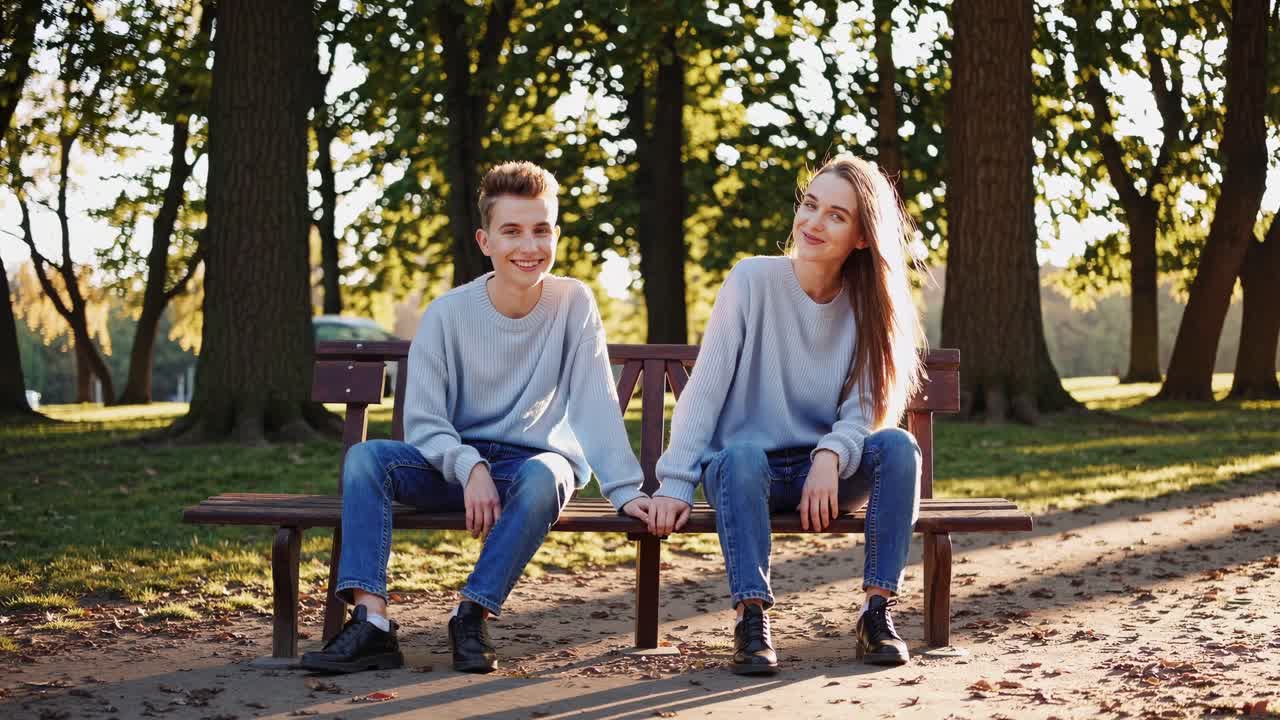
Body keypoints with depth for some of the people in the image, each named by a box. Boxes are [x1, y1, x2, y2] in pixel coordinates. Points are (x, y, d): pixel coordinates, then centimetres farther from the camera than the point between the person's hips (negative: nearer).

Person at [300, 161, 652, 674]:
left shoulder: (574, 304, -8)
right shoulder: (448, 314, -8)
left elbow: (596, 404, -13)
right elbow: (423, 423, -9)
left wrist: (624, 490, -24)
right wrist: (471, 468, -27)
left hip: (536, 461, -1)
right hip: (454, 461, 2)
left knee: (542, 477, -38)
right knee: (364, 458, -25)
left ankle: (472, 616, -28)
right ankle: (371, 623, -33)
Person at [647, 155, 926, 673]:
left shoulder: (868, 304, 0)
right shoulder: (754, 280, -9)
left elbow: (862, 412, -7)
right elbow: (704, 388, -12)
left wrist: (830, 457, -29)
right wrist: (676, 484, -21)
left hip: (827, 474, 3)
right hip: (749, 470, -3)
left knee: (898, 445, -26)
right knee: (742, 453, -37)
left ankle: (878, 613, -21)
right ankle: (752, 621, -33)